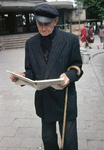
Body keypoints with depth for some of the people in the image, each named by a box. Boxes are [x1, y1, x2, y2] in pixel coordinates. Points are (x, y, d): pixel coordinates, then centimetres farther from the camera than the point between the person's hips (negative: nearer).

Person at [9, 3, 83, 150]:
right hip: (43, 99, 3)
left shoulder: (71, 40, -7)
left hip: (65, 98, -3)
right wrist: (22, 76, -17)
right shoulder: (30, 43, 3)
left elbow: (77, 66, -2)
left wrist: (69, 76, -25)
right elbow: (31, 71, 6)